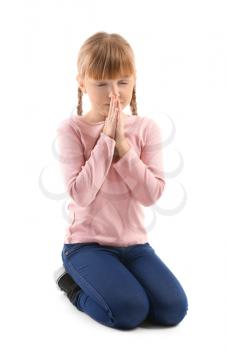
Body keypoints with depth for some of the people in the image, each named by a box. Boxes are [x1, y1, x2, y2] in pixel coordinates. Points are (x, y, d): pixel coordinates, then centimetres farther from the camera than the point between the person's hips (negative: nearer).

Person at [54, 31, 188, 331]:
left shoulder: (146, 128, 0)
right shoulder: (72, 129, -8)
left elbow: (152, 194, -9)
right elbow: (80, 194, -18)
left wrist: (122, 144, -17)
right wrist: (106, 139, -20)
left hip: (133, 242, 4)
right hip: (87, 243, -3)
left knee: (173, 310, -13)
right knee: (129, 312, -23)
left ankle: (104, 281, 12)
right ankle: (71, 282, 6)